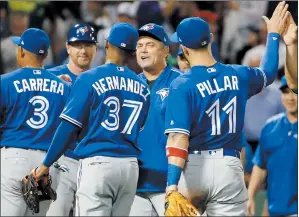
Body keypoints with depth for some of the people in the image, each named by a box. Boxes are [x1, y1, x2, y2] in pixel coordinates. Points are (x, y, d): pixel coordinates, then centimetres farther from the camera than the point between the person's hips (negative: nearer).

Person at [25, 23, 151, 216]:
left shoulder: (90, 79, -4)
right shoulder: (142, 87, 10)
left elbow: (69, 127, -6)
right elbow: (141, 131, 13)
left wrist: (46, 164, 0)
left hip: (98, 163, -5)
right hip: (131, 166, 5)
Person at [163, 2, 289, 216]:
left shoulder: (182, 85, -9)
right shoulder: (238, 76, 5)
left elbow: (179, 138, -18)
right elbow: (268, 73, 29)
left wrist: (172, 184, -22)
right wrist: (274, 35, 43)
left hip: (191, 168, -3)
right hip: (228, 168, 3)